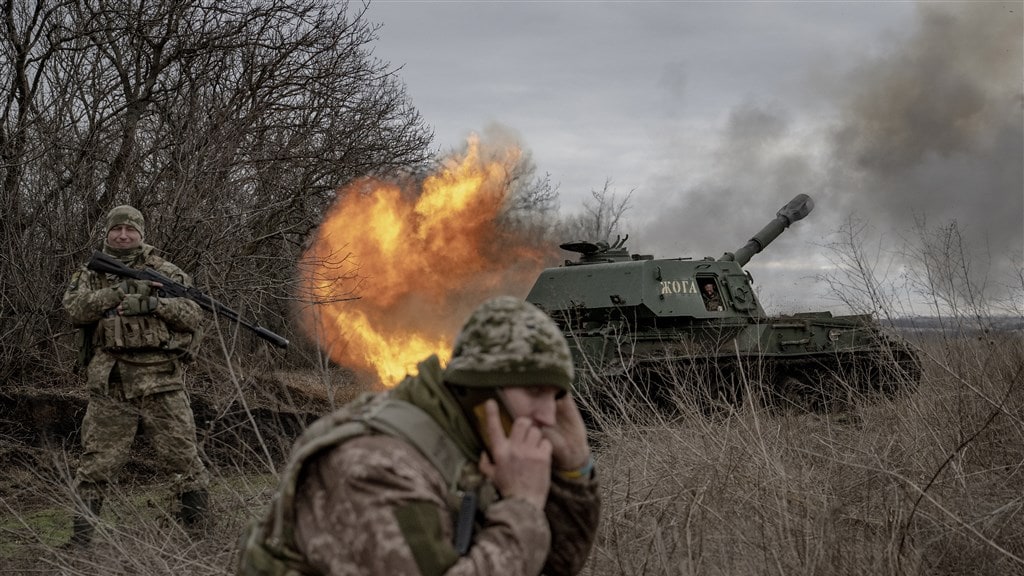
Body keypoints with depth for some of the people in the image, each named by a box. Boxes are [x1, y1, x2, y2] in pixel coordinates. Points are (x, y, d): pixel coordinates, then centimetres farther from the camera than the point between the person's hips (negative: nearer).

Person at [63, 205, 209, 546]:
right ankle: (80, 538, 9)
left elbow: (194, 315, 3)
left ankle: (200, 528, 12)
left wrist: (156, 304, -13)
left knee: (182, 454, 1)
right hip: (110, 384, 0)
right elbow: (75, 309, -5)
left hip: (161, 381, 0)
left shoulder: (165, 272, 11)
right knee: (97, 461, 1)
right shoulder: (90, 274, 13)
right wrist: (118, 291, -16)